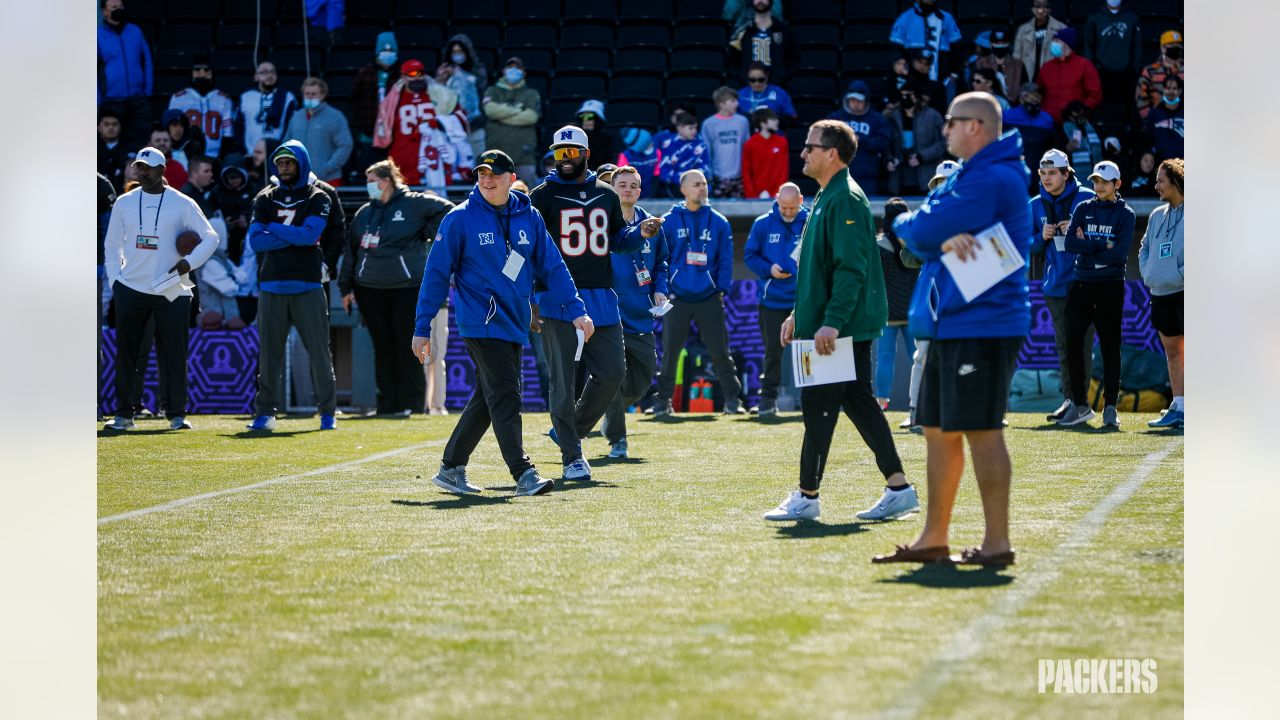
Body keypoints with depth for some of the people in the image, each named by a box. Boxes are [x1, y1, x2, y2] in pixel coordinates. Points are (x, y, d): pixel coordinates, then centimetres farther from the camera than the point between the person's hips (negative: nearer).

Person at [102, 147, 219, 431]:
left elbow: (210, 238, 0)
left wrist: (190, 261, -14)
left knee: (174, 355, -2)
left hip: (171, 292, -2)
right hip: (130, 289, 2)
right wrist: (114, 279, 3)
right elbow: (111, 244, 14)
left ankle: (176, 414, 8)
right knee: (125, 355, 3)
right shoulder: (125, 203, 9)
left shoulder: (182, 204, 1)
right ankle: (123, 415, 9)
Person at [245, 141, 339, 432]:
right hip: (271, 286, 2)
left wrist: (274, 228, -4)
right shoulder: (265, 199, 11)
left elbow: (310, 235, -14)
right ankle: (265, 412, 7)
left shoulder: (317, 198, 3)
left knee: (319, 351, -2)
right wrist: (294, 236, -9)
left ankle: (327, 411, 7)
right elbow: (255, 241, -2)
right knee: (269, 352, 3)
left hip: (307, 286, -2)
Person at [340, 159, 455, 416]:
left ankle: (412, 402, 1)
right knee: (382, 347, 6)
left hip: (407, 287, -5)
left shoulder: (413, 204, -2)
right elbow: (351, 250, 15)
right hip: (370, 290, 5)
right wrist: (346, 287, 10)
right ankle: (387, 403, 10)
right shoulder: (364, 213, 12)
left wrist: (428, 235, -1)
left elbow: (447, 211, 1)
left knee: (407, 346, -4)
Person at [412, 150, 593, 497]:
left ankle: (450, 469, 21)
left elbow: (553, 267, 8)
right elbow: (436, 274, -3)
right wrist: (422, 328, -6)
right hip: (481, 322, -6)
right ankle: (524, 475, -14)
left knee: (488, 399, 10)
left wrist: (576, 310, -2)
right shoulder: (459, 219, -5)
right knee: (504, 397, -12)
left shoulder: (529, 217, 8)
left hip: (514, 323, 6)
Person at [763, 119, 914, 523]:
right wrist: (799, 314, 23)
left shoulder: (845, 200, -15)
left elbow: (851, 269, -22)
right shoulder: (826, 198, 17)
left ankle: (807, 497, 2)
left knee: (818, 406, -4)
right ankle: (898, 489, 10)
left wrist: (832, 322, -27)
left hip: (841, 328, -10)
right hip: (836, 326, 10)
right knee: (859, 403, 9)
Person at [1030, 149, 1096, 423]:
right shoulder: (1036, 205, 9)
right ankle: (1069, 399, 13)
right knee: (1063, 346, 8)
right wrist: (1042, 237, -6)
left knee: (1082, 344, -7)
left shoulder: (1087, 198, -3)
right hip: (1055, 285, 5)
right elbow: (1030, 248, 15)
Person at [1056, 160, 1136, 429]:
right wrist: (1103, 245, -11)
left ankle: (1110, 407, 4)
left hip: (1110, 287, -3)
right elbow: (1070, 243, -5)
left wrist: (1087, 247, -8)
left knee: (1110, 346, 0)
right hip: (1081, 285, 3)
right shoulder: (1083, 209, 10)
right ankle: (1080, 405, 8)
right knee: (1073, 344, -1)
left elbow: (1120, 253, -12)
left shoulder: (1125, 214, 1)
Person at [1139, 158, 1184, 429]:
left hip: (1185, 292, -8)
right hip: (1160, 294, 8)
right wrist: (1147, 273, 6)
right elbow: (1144, 249, 22)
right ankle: (1178, 408, 15)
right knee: (1172, 351, 10)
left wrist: (1184, 275, -16)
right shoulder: (1157, 215, 15)